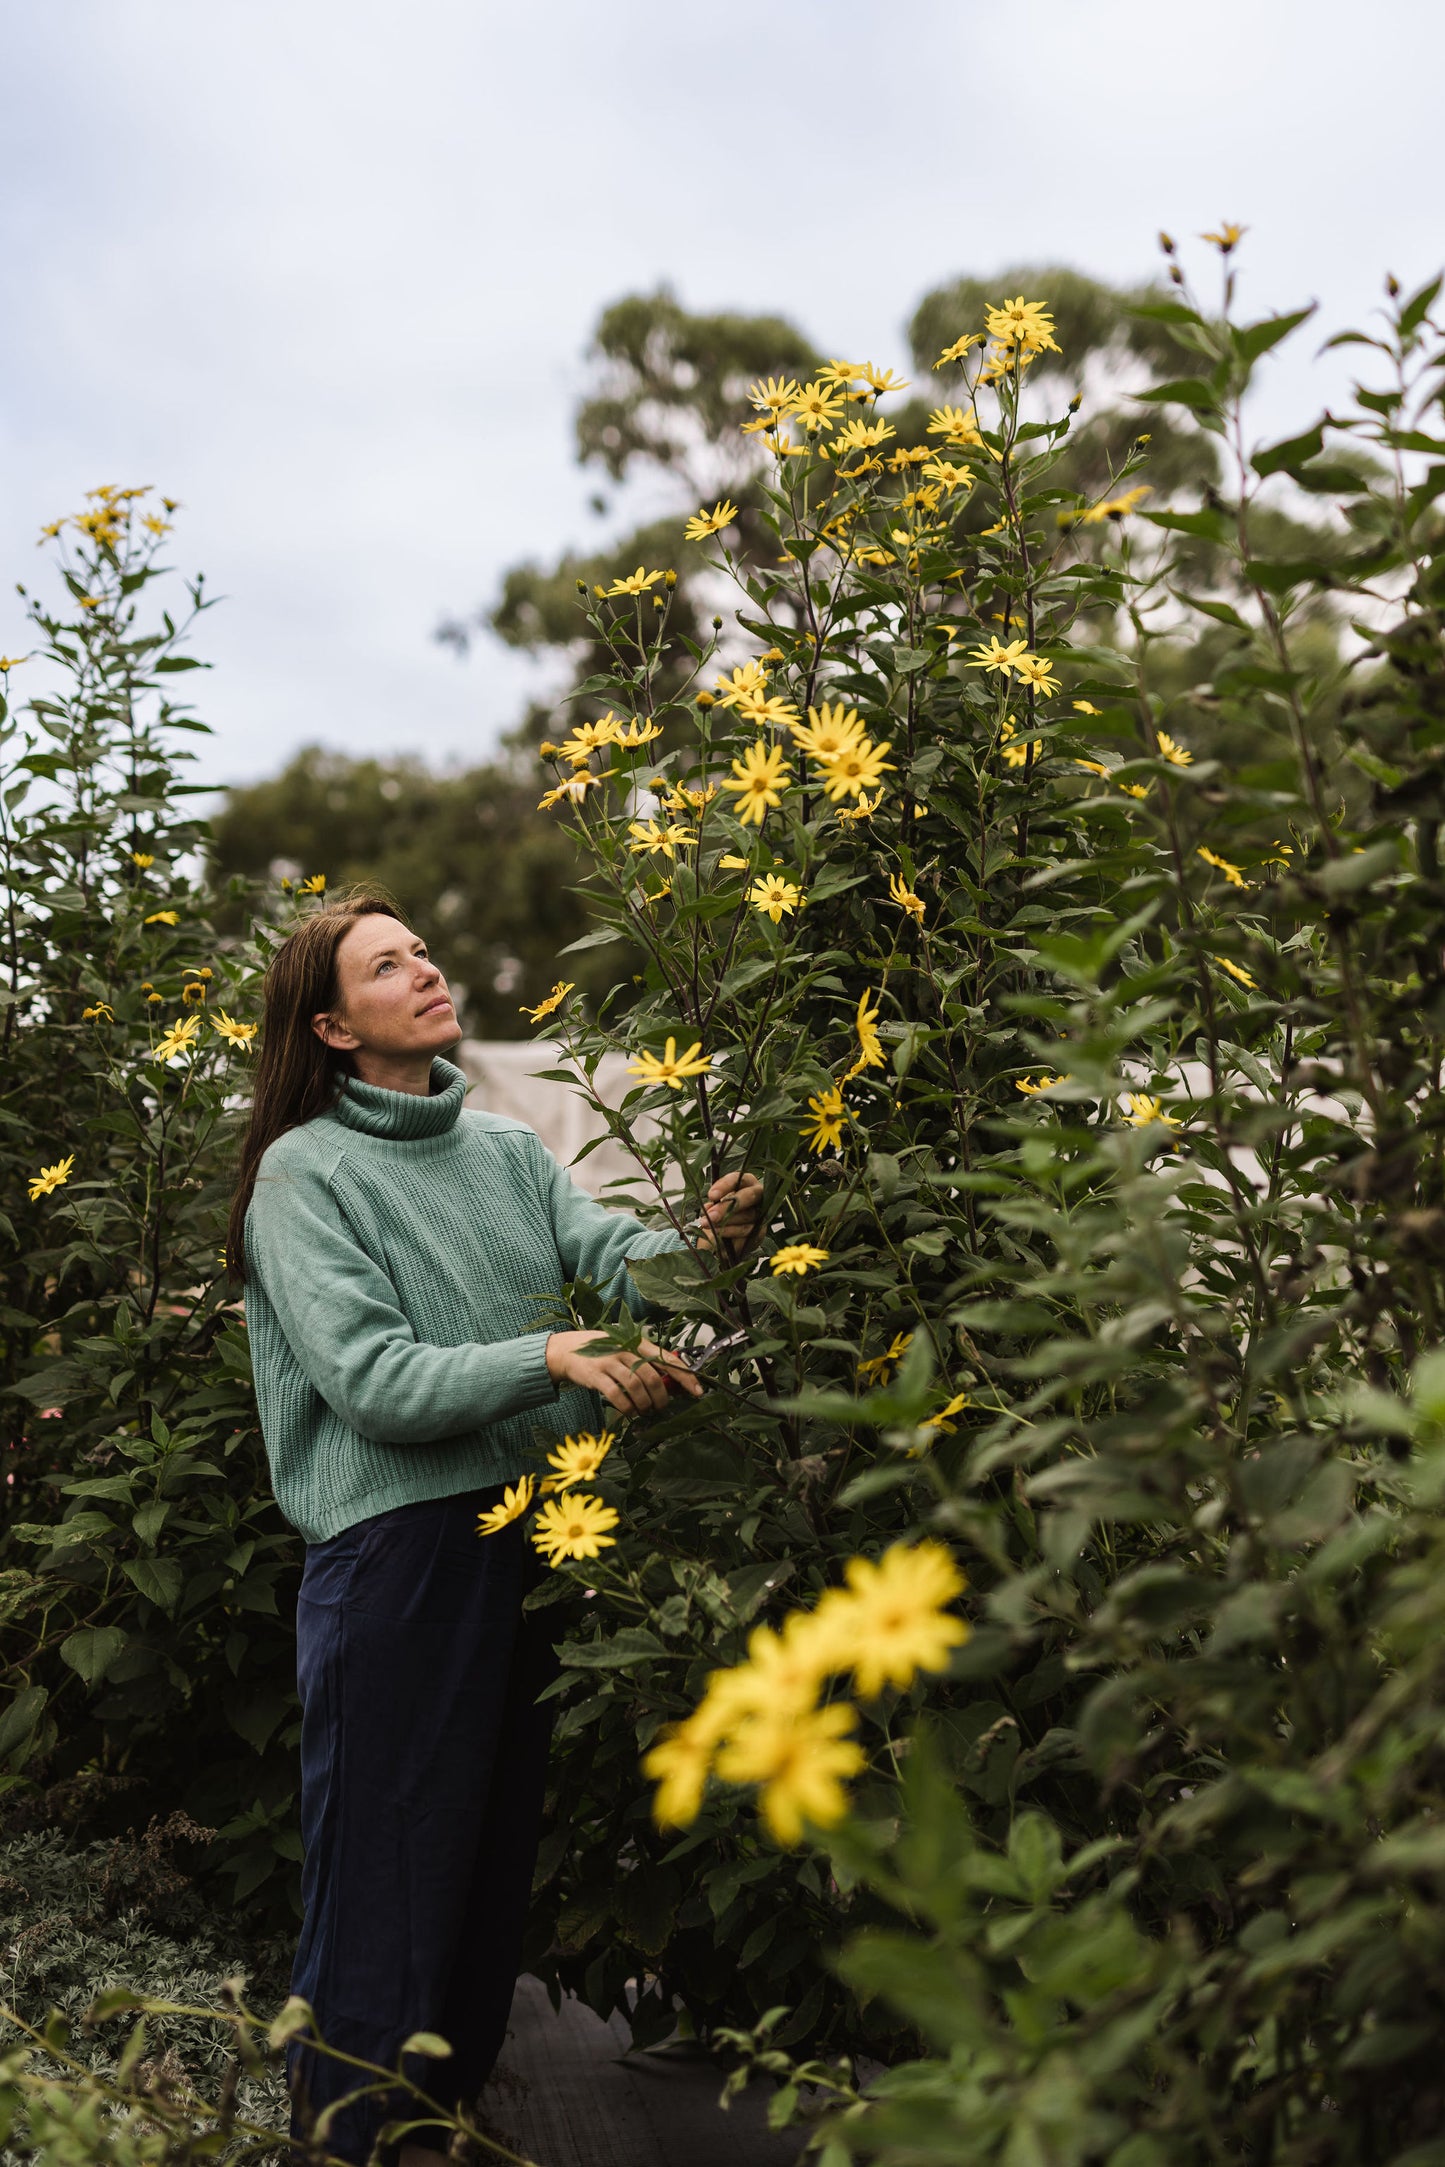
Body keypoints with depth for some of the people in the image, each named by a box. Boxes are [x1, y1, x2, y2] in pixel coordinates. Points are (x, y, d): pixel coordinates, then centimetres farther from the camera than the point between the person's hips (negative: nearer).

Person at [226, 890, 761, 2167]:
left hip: (531, 1532, 6)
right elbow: (370, 1381, -17)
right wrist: (552, 1357, -28)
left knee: (499, 1846, 16)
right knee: (391, 1867, 1)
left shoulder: (510, 1150, 11)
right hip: (394, 1542, -6)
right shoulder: (305, 1172, -6)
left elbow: (612, 1255, -4)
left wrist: (703, 1246, -26)